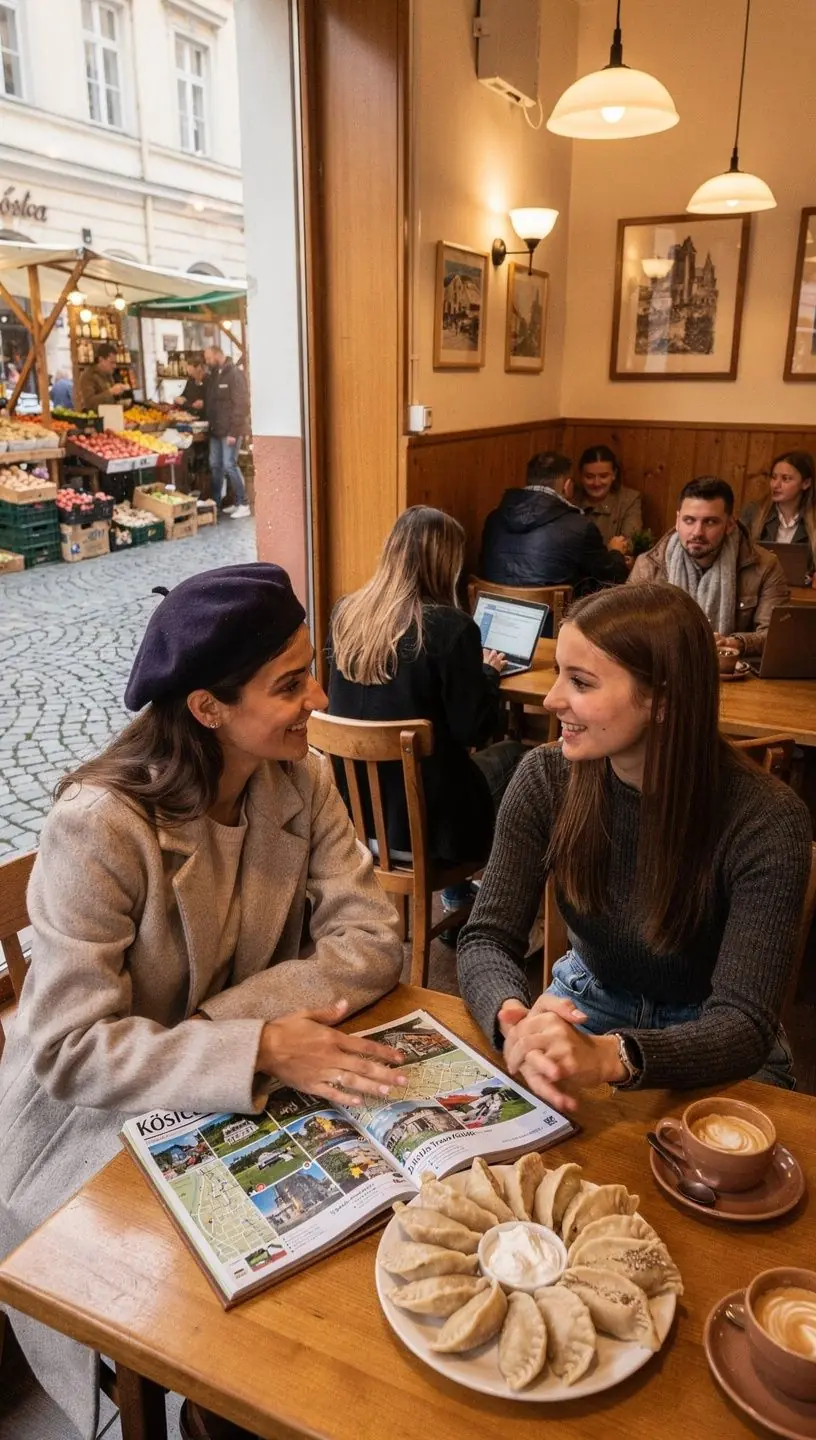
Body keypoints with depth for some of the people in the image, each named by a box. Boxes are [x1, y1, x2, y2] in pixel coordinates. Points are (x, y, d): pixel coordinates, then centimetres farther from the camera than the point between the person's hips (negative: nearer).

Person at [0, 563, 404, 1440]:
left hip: (256, 1101, 5)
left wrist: (218, 1021, -26)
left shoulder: (301, 782, -9)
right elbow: (71, 1049, -27)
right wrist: (259, 1048, -37)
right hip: (107, 1131, -4)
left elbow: (371, 942, -15)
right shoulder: (99, 826, -26)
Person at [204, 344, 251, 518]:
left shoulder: (234, 374, -11)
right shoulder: (212, 376, 15)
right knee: (215, 465, 10)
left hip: (229, 430, -8)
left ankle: (243, 504, -1)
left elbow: (241, 404, -16)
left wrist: (233, 431, -20)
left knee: (229, 465, -9)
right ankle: (215, 503, 19)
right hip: (215, 430, 8)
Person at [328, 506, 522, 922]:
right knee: (512, 754, 23)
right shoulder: (450, 627, -20)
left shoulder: (346, 613, -1)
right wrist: (488, 672, 4)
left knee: (476, 758, 30)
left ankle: (457, 893, 38)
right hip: (424, 816, -6)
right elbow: (474, 731, -15)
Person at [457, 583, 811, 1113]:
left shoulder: (765, 821, -24)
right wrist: (515, 1019, -38)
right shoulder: (547, 779, -14)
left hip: (709, 1051, -2)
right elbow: (488, 937, -14)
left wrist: (608, 1056, -48)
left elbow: (744, 1024, -28)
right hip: (588, 1005, 3)